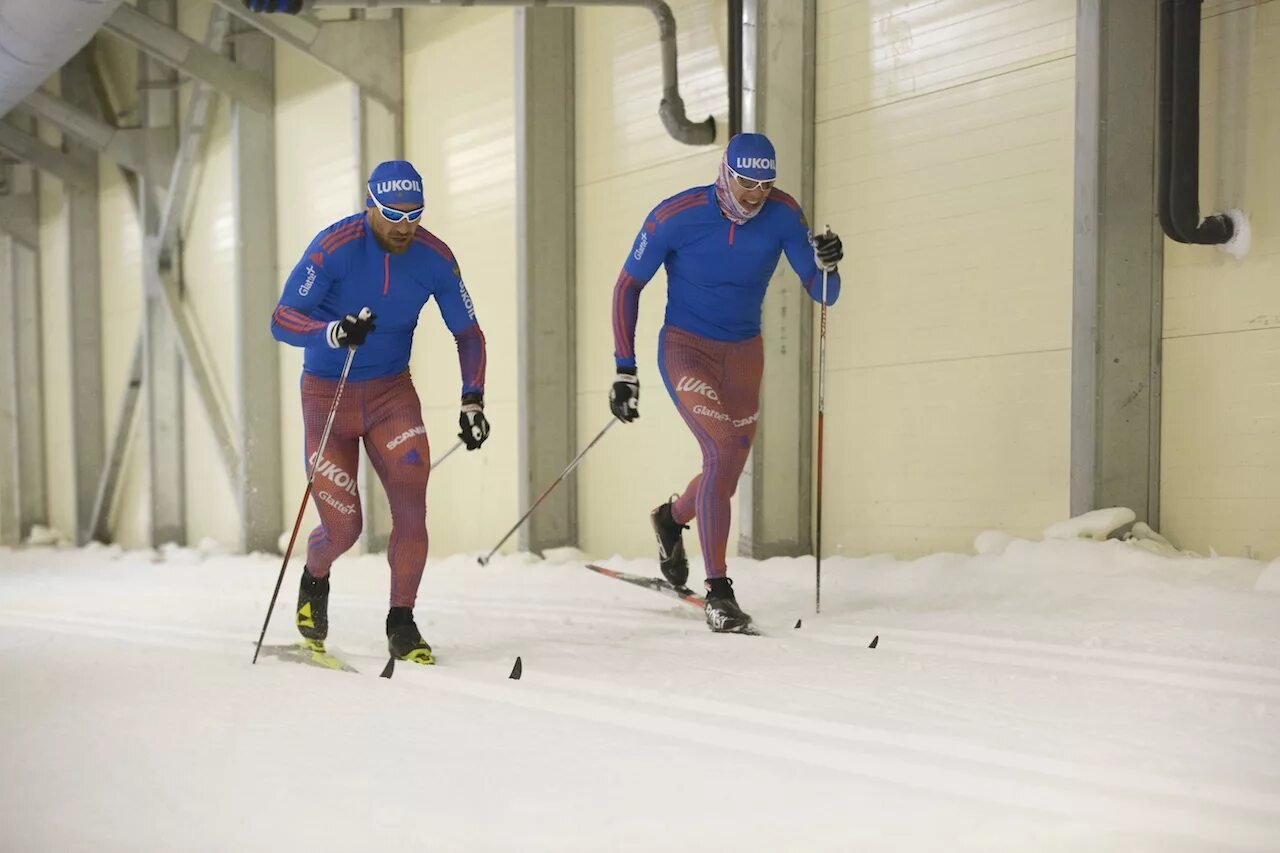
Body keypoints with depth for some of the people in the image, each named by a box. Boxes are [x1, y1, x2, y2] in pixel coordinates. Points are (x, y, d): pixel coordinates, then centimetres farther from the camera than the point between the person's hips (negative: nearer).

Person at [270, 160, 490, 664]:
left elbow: (468, 333, 2)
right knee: (343, 528, -3)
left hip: (392, 391, 2)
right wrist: (335, 332, -41)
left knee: (411, 503, -17)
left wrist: (472, 400, -10)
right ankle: (314, 578, 33)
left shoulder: (434, 257, -9)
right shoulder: (334, 247, -19)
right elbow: (281, 320, -22)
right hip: (328, 393, -2)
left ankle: (401, 621, -1)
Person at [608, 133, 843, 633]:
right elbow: (628, 287, -7)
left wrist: (826, 265, -31)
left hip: (744, 354, 4)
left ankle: (672, 518, 46)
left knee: (729, 470, 10)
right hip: (686, 348, -4)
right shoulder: (677, 215, -17)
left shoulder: (782, 214, -10)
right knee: (722, 451, -22)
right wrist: (624, 370, -11)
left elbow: (822, 294, -7)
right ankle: (718, 592, -14)